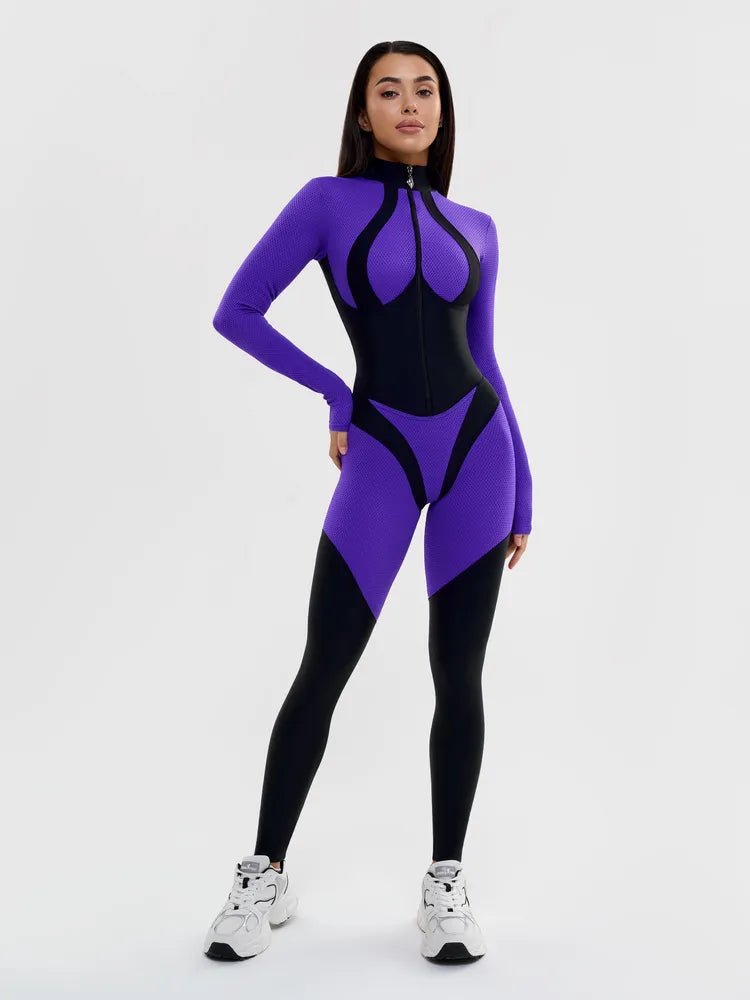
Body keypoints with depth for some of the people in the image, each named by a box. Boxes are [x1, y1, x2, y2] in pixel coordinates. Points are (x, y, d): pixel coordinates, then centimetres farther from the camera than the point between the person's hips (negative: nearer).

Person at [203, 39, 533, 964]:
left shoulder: (474, 229, 12)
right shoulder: (328, 202, 2)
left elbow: (484, 362, 14)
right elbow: (235, 312, 1)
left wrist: (522, 487, 11)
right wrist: (333, 391, -1)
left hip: (474, 447, 3)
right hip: (380, 456, -3)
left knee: (459, 673, 4)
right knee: (322, 672, -1)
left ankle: (445, 886, 18)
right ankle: (265, 876, 17)